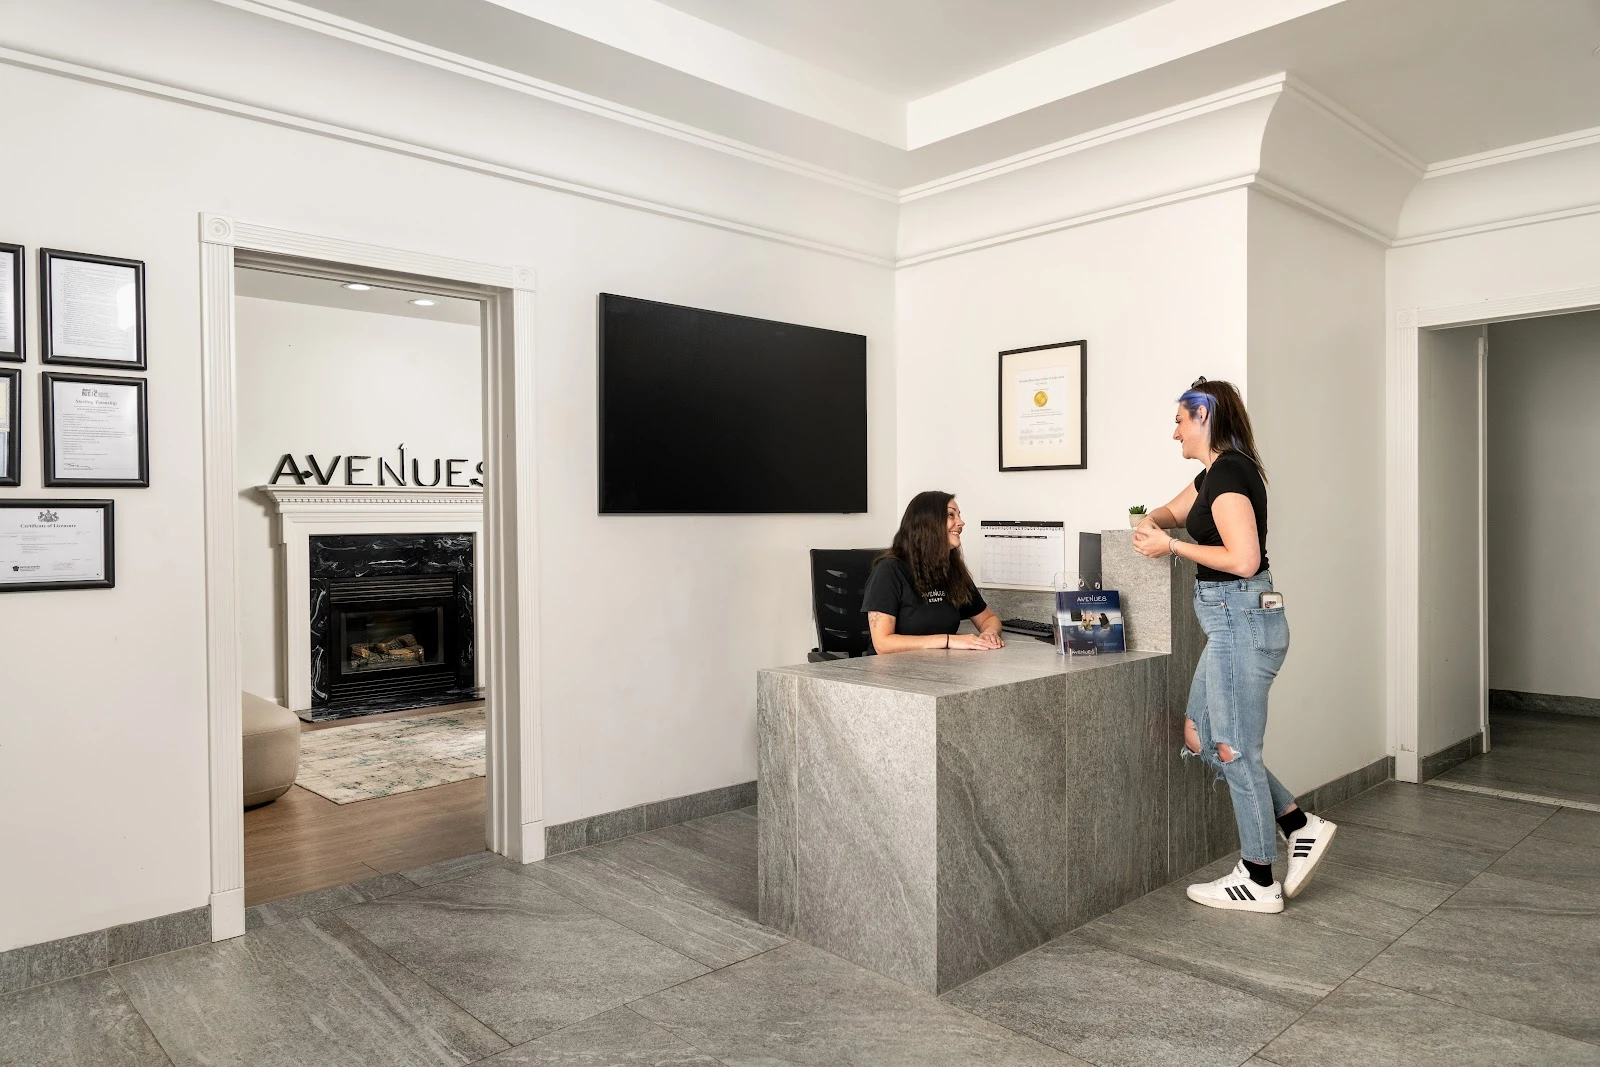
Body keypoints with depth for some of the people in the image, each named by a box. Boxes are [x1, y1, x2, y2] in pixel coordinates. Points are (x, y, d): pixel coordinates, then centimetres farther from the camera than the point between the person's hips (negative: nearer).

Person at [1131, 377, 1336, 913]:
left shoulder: (1229, 472, -16)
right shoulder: (1214, 472, 14)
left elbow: (1244, 560, -24)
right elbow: (1173, 511, 31)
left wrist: (1172, 545, -15)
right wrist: (1152, 523, 8)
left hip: (1242, 620, -10)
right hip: (1232, 622, 10)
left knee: (1235, 750, 1)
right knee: (1199, 737, 15)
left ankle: (1259, 881, 16)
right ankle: (1301, 827, 23)